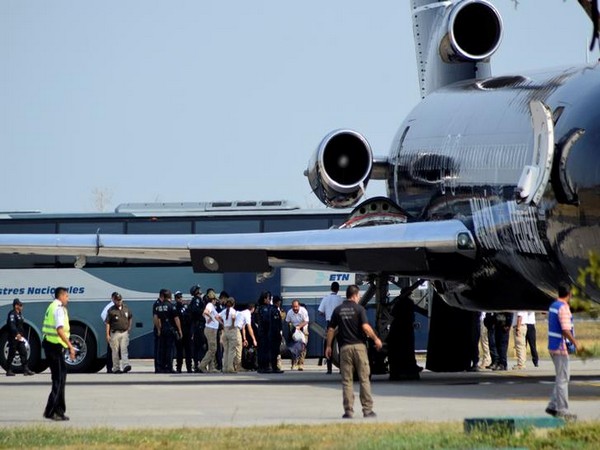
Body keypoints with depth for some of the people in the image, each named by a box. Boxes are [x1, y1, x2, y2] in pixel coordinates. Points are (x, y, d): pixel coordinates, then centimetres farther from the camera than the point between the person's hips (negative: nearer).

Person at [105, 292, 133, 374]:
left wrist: (129, 327, 18)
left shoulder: (126, 308, 8)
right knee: (115, 351, 3)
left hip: (124, 332, 2)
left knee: (124, 349, -10)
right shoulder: (111, 310, -4)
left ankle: (125, 365, -21)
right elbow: (107, 323, -5)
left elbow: (130, 318, 26)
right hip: (115, 333, -2)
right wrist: (107, 335, -10)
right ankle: (116, 368, 10)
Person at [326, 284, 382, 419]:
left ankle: (348, 410, 0)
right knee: (364, 379, 3)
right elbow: (365, 327, -13)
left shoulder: (338, 310, 6)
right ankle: (367, 409, 1)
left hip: (345, 347, 2)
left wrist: (328, 346, 16)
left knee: (347, 380, 4)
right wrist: (376, 339, -1)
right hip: (359, 345, -2)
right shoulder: (359, 308, -4)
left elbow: (331, 329, 7)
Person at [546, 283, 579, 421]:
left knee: (563, 377, 17)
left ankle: (552, 406, 17)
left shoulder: (553, 306, 11)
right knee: (562, 379, -3)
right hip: (560, 347, -9)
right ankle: (562, 410, 0)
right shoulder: (563, 308, -19)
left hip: (553, 346, 9)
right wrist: (575, 343, -14)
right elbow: (565, 330, -25)